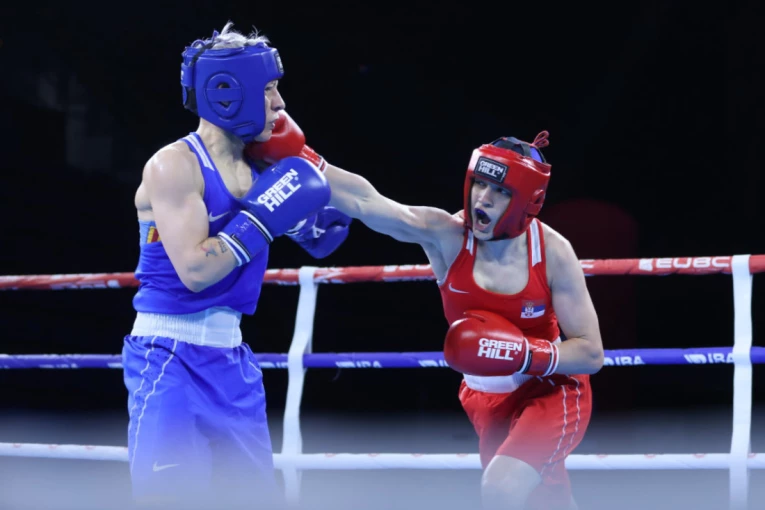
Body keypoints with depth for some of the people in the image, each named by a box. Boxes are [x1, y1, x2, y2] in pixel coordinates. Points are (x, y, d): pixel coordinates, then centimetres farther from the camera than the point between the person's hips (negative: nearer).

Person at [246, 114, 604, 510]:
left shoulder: (552, 252, -22)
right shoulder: (446, 235, -19)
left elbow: (591, 353, -17)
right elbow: (365, 202, -34)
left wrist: (524, 355, -33)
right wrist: (298, 156, -45)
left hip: (552, 393, -3)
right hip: (488, 402, 4)